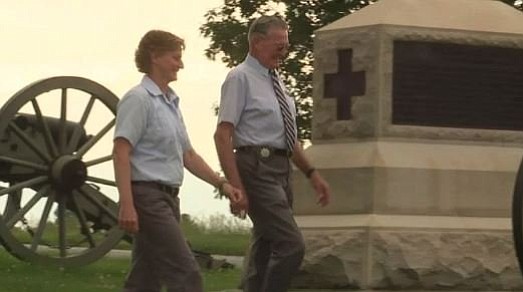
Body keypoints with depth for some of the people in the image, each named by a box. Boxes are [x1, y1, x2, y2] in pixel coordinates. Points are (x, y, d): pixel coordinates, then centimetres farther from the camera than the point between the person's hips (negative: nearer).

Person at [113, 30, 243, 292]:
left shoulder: (171, 102, 18)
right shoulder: (138, 99, -10)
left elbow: (188, 155, 22)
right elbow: (121, 153, -17)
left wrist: (222, 184, 12)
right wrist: (127, 204, -25)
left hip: (167, 197, 9)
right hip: (147, 195, -9)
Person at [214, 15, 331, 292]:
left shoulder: (275, 80, 17)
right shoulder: (240, 78, -9)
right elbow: (222, 135, -15)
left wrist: (312, 173, 17)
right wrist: (236, 186, -22)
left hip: (281, 170, 9)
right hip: (258, 168, -9)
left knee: (265, 252, 10)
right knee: (291, 245, -17)